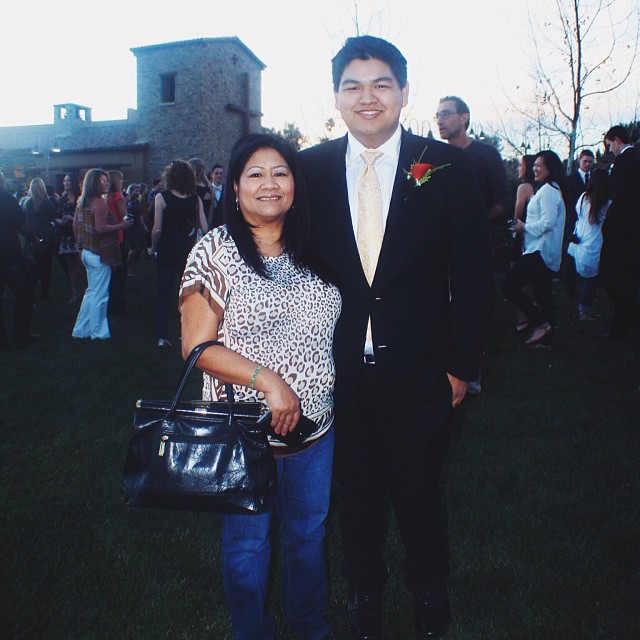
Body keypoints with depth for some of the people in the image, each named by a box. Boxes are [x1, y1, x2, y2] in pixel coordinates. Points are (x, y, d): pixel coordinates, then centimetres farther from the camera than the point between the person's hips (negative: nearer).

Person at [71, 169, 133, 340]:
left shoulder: (82, 202, 12)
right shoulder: (100, 203, -15)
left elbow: (75, 226, 16)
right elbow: (101, 228, -24)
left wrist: (81, 244, 24)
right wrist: (121, 225, -16)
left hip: (87, 252, 9)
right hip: (99, 254, -9)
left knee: (91, 291, 18)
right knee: (100, 294, 0)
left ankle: (81, 330, 22)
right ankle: (98, 332, 9)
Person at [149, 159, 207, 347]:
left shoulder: (162, 198, -7)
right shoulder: (196, 199, -1)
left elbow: (157, 229, -12)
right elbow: (204, 228, -5)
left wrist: (153, 247, 3)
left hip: (167, 252, -2)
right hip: (189, 253, 2)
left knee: (163, 296, 5)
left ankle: (161, 337, 2)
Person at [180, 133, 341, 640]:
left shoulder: (312, 251, 4)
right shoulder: (216, 250, -9)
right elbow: (197, 346, -12)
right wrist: (267, 381, -22)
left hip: (316, 422, 5)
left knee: (309, 530, 22)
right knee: (247, 543, 14)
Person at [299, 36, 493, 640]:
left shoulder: (447, 167, -6)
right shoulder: (312, 168, -1)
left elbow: (473, 273, -4)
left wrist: (461, 364, -4)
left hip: (419, 375, -1)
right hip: (340, 373, 2)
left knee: (417, 495, 16)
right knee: (356, 494, 19)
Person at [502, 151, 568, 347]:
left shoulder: (548, 190, -12)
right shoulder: (553, 189, 21)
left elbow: (547, 222, -21)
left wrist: (524, 227, -9)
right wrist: (525, 226, 12)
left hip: (540, 250, -11)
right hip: (547, 252, 11)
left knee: (510, 286, -13)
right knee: (543, 294, 12)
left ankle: (540, 323, -8)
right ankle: (545, 338, 17)